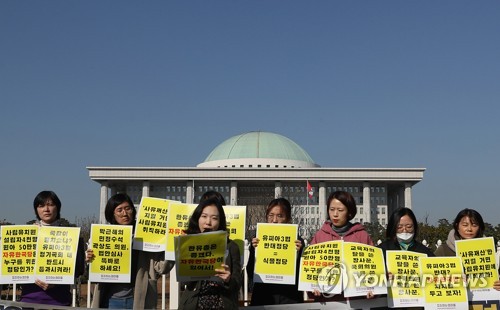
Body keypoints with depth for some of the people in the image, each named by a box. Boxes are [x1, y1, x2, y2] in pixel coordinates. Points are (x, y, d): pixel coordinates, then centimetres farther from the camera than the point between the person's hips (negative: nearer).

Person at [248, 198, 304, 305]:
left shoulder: (297, 242, -1)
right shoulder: (258, 241, 3)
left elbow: (301, 275, -4)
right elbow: (251, 274, -1)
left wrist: (297, 253, -18)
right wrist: (254, 251, -14)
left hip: (289, 299, -1)